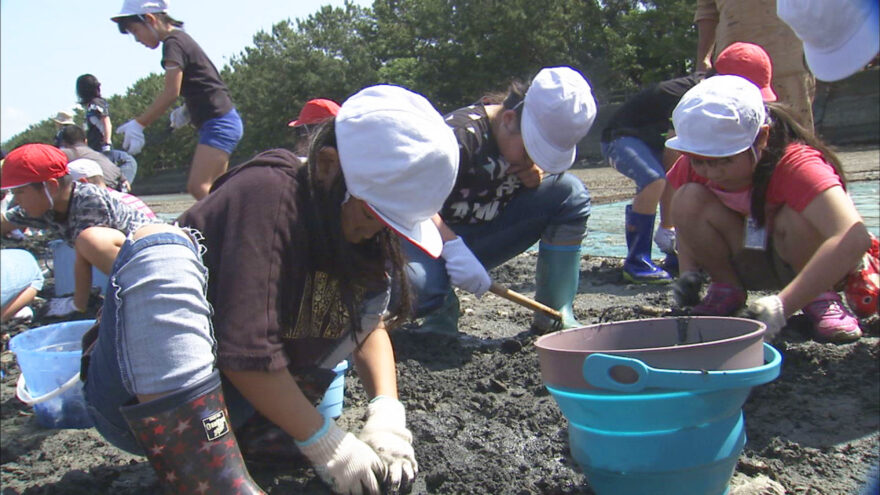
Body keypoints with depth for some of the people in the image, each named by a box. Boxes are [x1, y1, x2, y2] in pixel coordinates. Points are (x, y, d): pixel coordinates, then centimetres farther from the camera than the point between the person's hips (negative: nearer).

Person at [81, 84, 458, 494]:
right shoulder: (268, 192, -24)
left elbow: (370, 325, -1)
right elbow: (246, 352, -29)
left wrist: (386, 412, -17)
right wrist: (325, 444, -23)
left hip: (225, 401, 7)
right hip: (136, 398, -6)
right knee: (161, 248, -33)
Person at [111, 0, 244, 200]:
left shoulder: (173, 42, -11)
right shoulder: (181, 38, 18)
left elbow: (171, 92, -17)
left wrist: (138, 124, -14)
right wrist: (187, 111, 10)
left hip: (219, 122, -10)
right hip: (222, 122, 10)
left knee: (198, 187, -18)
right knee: (212, 192, 10)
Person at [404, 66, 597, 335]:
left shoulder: (538, 134, -3)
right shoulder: (461, 135, -26)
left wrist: (537, 176, -11)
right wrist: (454, 248, -44)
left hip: (487, 236, 7)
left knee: (570, 191, -10)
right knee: (425, 286, -42)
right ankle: (441, 311, 1)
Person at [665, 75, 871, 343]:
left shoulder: (795, 164, -35)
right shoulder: (694, 165, -20)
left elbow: (854, 238, -49)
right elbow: (686, 220, -1)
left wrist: (782, 306, -57)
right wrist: (688, 274, -22)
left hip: (797, 262, -3)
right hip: (743, 265, 4)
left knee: (797, 217, -37)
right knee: (688, 200, -23)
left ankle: (820, 298, -8)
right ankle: (726, 288, -1)